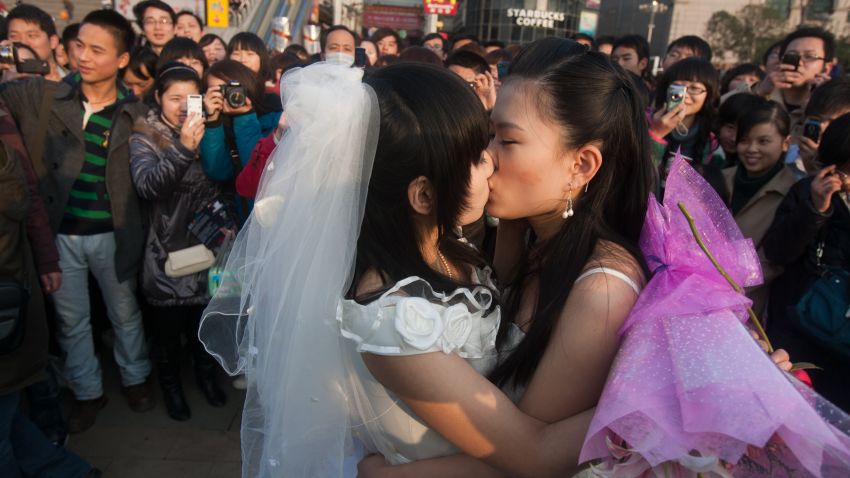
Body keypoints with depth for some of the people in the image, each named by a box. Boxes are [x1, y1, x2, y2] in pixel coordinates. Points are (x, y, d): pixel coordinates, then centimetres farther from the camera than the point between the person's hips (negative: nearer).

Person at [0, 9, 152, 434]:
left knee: (125, 312, 17)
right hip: (58, 233, 1)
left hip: (112, 234, -1)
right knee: (70, 319, 15)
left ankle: (135, 377, 40)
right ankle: (87, 391, 35)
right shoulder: (39, 96, -4)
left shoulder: (135, 114, -4)